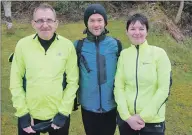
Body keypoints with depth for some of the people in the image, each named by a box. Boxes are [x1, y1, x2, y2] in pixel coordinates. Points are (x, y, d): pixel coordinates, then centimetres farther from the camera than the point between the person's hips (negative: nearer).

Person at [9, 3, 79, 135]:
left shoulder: (67, 45, -7)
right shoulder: (23, 44, -6)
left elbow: (73, 81, -4)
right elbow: (16, 81, -2)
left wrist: (64, 111, -7)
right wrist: (22, 112, -5)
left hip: (59, 115, 0)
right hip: (29, 115, 1)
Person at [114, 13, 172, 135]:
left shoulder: (159, 53, -7)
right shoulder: (124, 54, -1)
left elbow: (164, 89, -9)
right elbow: (118, 87, -2)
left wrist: (143, 116, -11)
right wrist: (127, 116, -10)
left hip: (152, 120, -2)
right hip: (126, 119, 2)